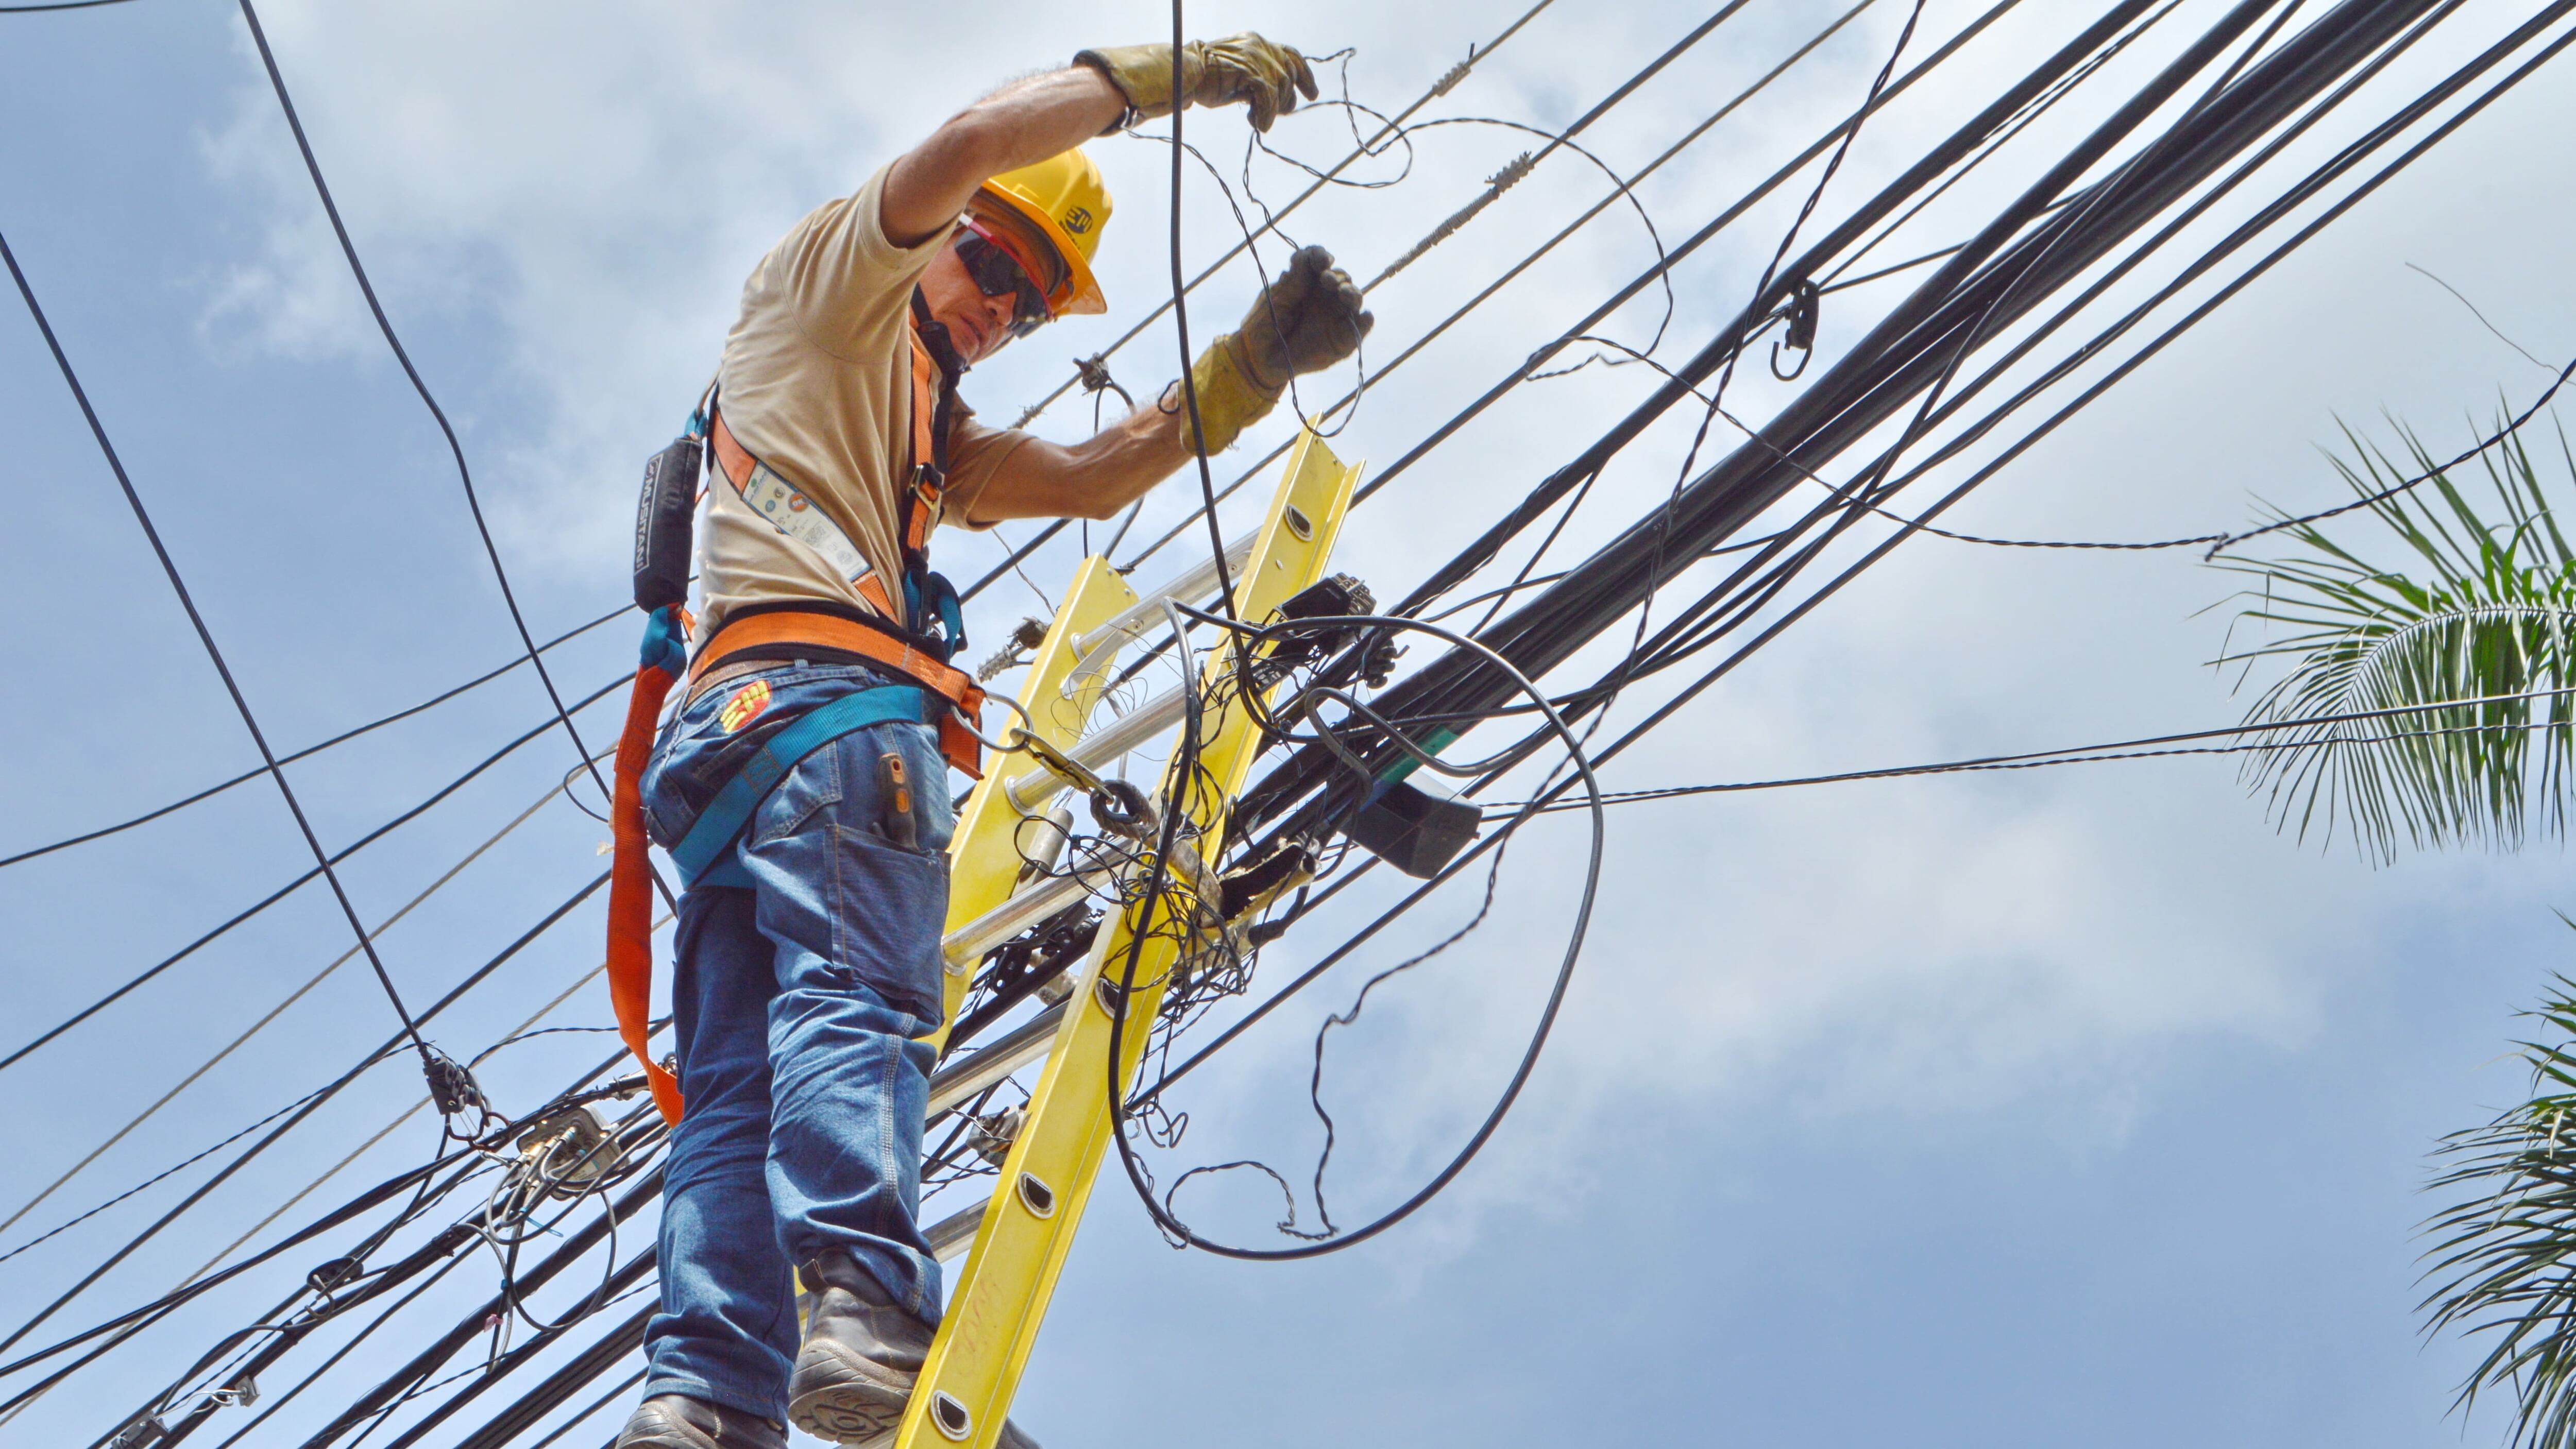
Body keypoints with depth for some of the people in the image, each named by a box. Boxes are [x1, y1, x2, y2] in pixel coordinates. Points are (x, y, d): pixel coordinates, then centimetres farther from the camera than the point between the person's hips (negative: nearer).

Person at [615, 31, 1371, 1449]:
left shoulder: (932, 440, 40)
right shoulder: (823, 281, 17)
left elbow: (1091, 474, 27)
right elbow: (970, 140, 0)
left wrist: (1255, 363, 19)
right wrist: (1158, 72, 7)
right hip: (826, 690, -9)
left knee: (737, 1084, -5)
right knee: (858, 1004, -24)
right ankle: (866, 1318, -40)